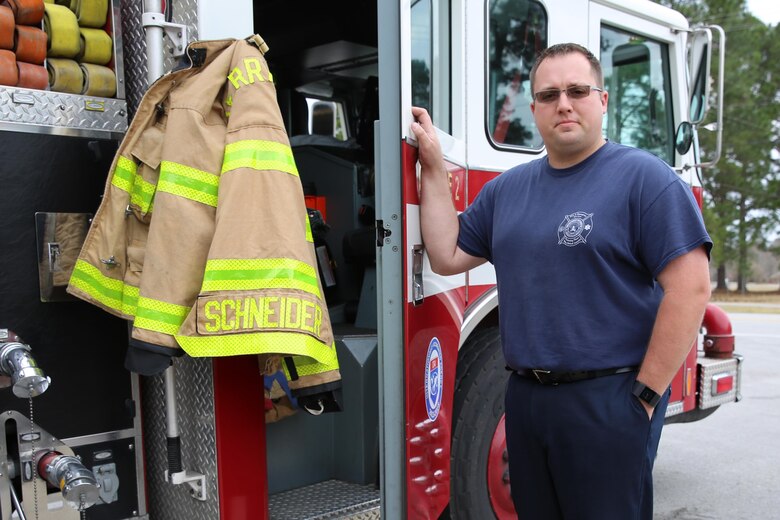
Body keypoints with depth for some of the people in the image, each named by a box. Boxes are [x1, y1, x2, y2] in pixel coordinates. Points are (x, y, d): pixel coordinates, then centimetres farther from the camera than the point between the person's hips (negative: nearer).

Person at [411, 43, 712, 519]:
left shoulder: (645, 177, -8)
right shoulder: (507, 188, 11)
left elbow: (690, 287, -14)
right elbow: (447, 256, 10)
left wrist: (645, 394, -14)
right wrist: (434, 167, 7)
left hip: (608, 400, -6)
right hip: (525, 397, 6)